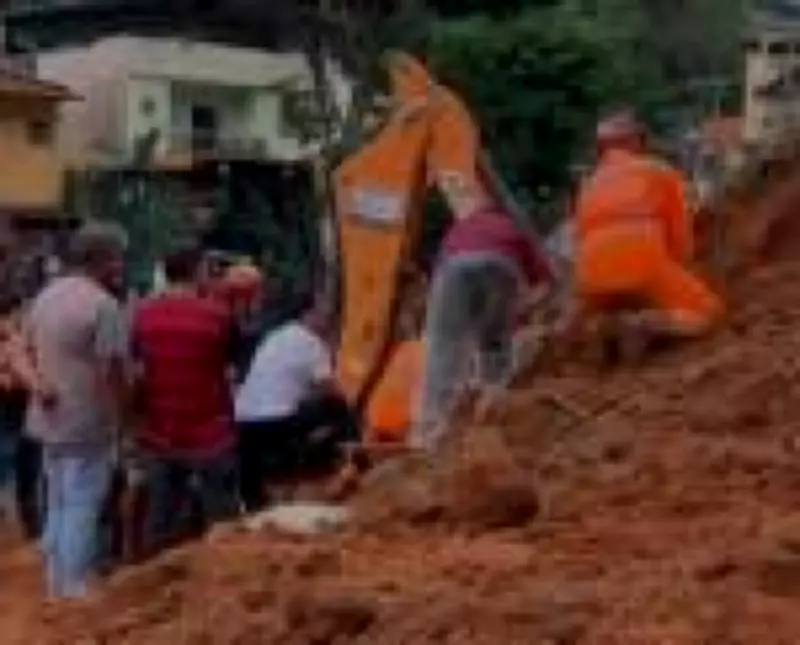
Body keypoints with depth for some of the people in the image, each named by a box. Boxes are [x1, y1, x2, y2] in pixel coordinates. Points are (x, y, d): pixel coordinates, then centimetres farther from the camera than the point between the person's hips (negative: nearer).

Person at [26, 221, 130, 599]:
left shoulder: (45, 297, 10)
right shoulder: (103, 304, -18)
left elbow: (33, 354, 18)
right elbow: (112, 373, -19)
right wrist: (123, 419, -10)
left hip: (50, 419, 8)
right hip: (87, 423, -8)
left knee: (57, 505, 18)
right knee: (82, 508, 1)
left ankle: (56, 583, 27)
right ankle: (74, 590, 8)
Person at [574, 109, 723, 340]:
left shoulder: (591, 184, 27)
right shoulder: (662, 172, 21)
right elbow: (681, 233, 18)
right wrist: (675, 275, 34)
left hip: (595, 277, 4)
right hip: (646, 267, -4)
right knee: (709, 310, 14)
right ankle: (647, 323, -12)